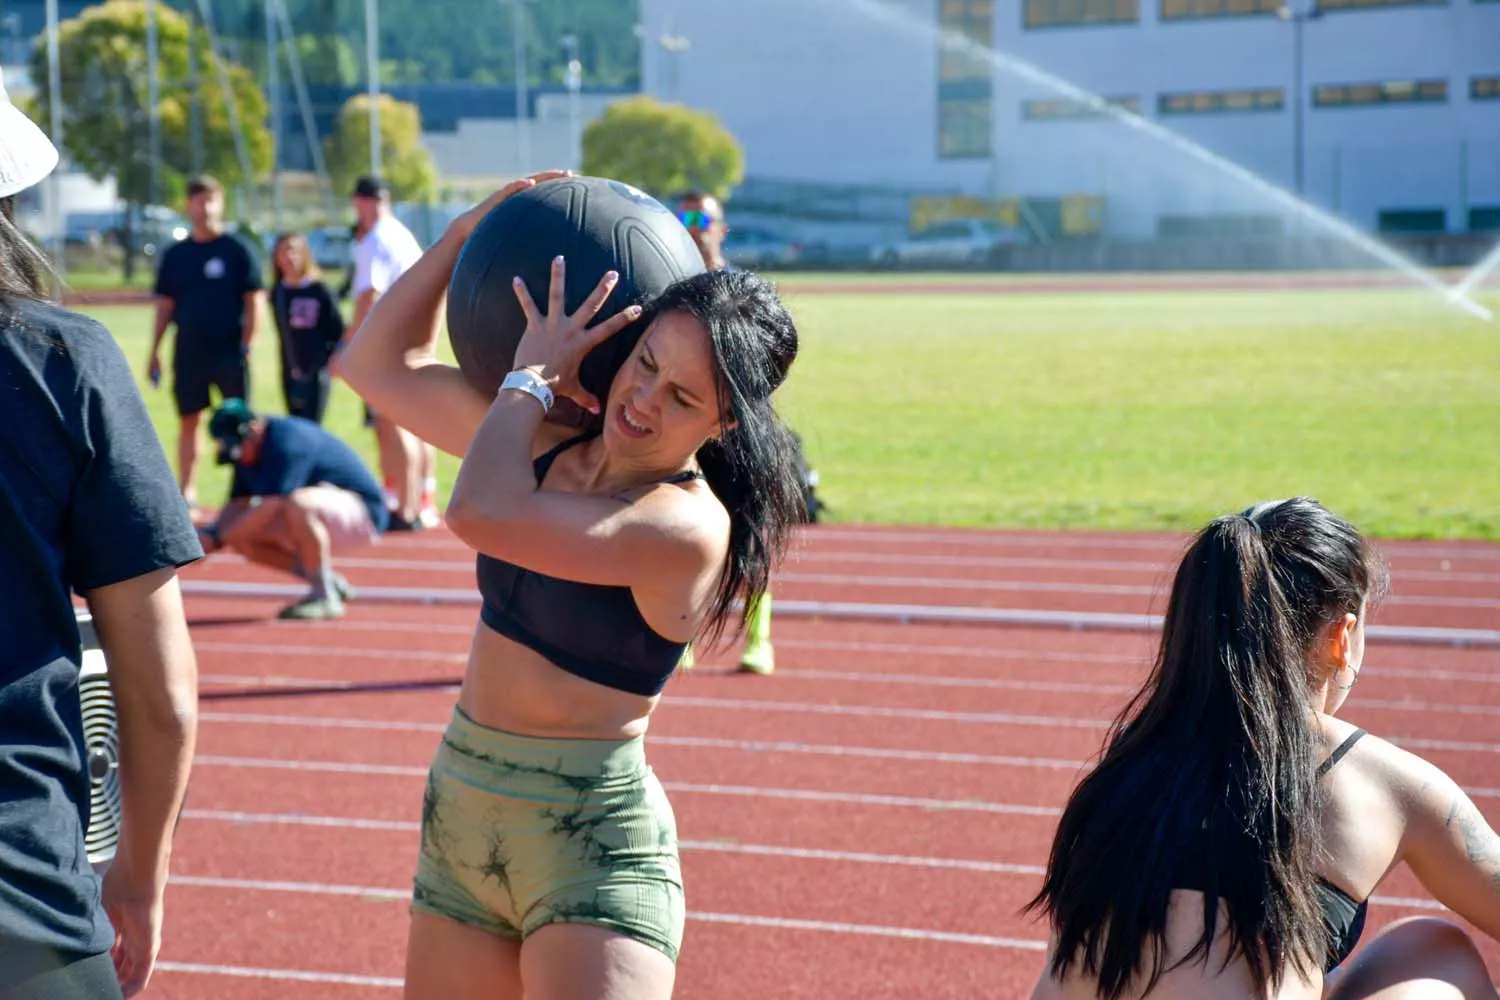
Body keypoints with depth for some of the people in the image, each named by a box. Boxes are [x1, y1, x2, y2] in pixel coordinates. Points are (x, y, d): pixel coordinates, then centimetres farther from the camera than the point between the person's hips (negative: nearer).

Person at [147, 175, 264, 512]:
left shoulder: (236, 251, 0)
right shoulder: (176, 254, 9)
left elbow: (253, 301, -1)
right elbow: (165, 305, 12)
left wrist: (246, 346, -10)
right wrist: (154, 352, 7)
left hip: (229, 352, -3)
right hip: (188, 353, 3)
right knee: (188, 421, 7)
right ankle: (186, 490, 15)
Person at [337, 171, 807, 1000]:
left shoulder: (689, 526, -20)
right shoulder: (547, 439, 4)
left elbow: (483, 516, -29)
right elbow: (383, 366, 16)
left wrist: (531, 374, -14)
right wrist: (463, 236, 5)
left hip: (592, 840, -8)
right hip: (461, 808, 8)